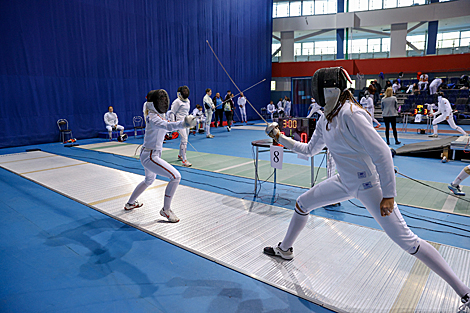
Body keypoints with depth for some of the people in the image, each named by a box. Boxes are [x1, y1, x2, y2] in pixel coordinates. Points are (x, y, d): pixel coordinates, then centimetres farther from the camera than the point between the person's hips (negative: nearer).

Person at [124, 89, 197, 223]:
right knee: (175, 177, -15)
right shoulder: (153, 118, -22)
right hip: (150, 157, -11)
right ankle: (166, 210, -2)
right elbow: (168, 126, -43)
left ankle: (130, 203, 48)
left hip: (148, 155, 11)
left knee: (149, 180, 31)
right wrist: (182, 124, -61)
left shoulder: (158, 115, 7)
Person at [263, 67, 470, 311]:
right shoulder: (325, 119, 2)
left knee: (406, 241, -5)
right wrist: (280, 138, 13)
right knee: (302, 205, 12)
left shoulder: (350, 114, -25)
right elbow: (309, 150, 15)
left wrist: (388, 195, -24)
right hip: (345, 182, 8)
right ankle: (285, 250, 34)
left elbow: (382, 153, -26)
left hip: (369, 185, -8)